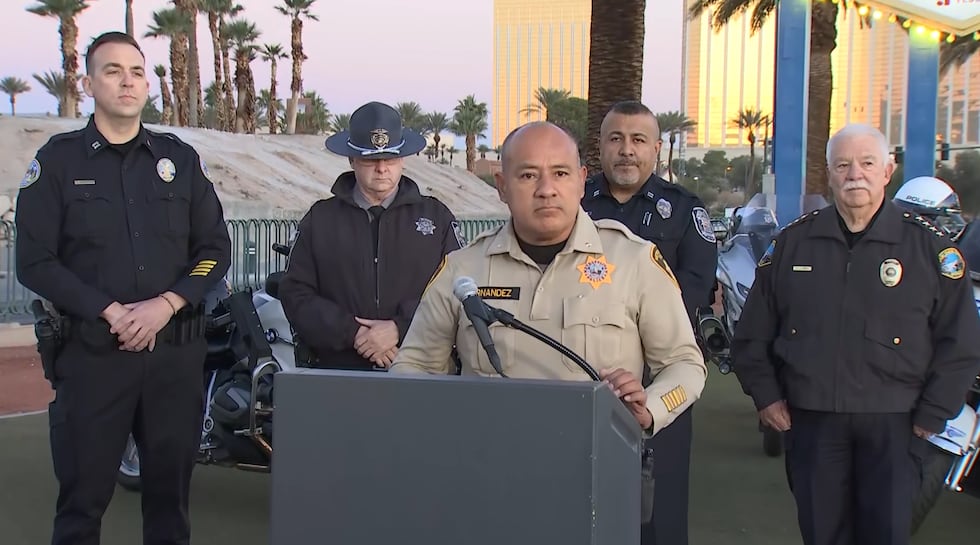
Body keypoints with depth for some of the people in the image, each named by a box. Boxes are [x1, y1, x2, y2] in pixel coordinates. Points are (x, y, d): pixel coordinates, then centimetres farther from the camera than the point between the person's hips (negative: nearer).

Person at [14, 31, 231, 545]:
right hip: (92, 351, -2)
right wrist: (112, 312, -14)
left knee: (170, 490, 11)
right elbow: (35, 262, -4)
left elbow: (215, 249, 6)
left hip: (177, 351, 2)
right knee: (83, 495, 3)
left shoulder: (181, 157, 9)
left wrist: (166, 304, -10)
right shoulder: (58, 159, 2)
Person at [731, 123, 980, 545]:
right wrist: (765, 395, 6)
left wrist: (932, 415, -3)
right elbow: (753, 332, 12)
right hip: (810, 420, 2)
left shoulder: (929, 246, -1)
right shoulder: (792, 242, 6)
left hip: (893, 426, -2)